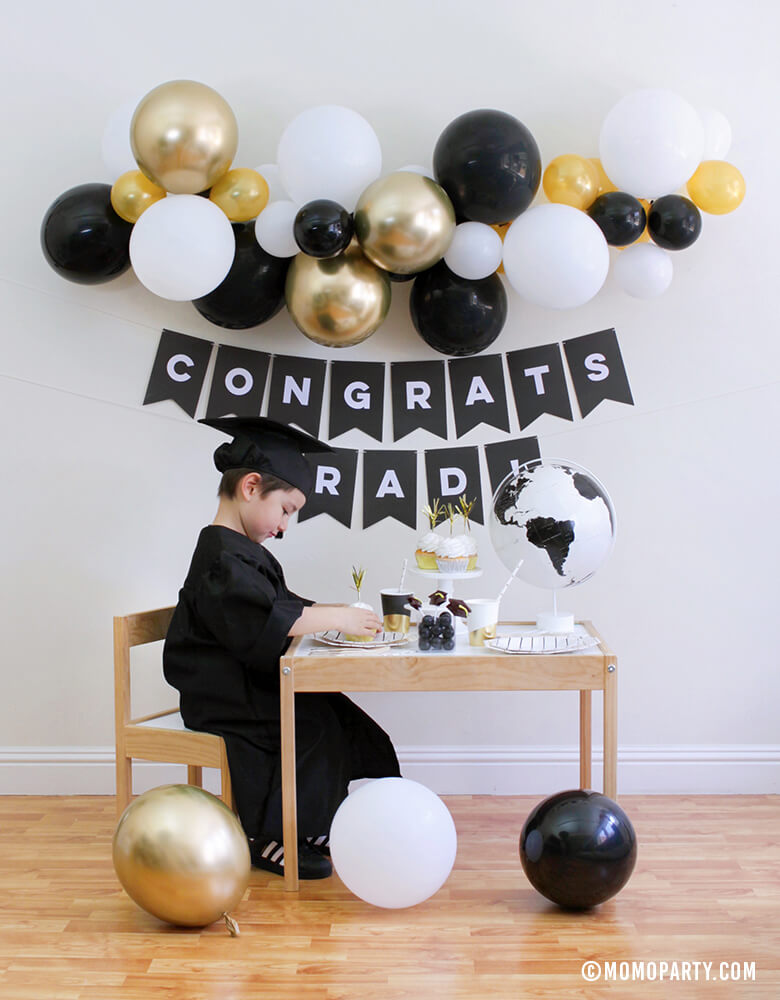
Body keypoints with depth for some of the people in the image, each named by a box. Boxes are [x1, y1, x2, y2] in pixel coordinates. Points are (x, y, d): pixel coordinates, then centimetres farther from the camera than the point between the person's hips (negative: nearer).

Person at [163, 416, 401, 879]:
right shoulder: (221, 558, -19)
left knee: (333, 712, -2)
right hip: (222, 697, -10)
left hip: (251, 683, 10)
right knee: (311, 727, -22)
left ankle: (304, 824, 8)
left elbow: (285, 606, 23)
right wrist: (336, 617, -26)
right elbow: (265, 620, -32)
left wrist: (329, 612, 5)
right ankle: (266, 839, -9)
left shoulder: (245, 552, 16)